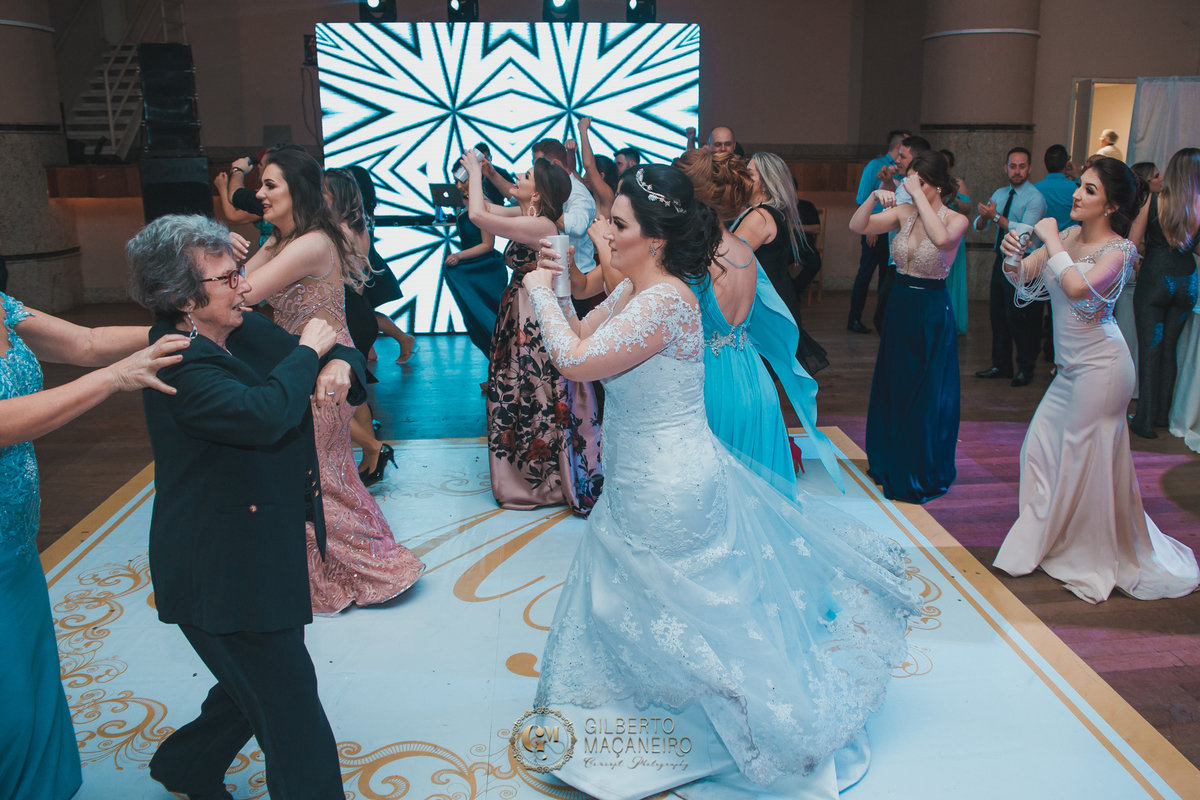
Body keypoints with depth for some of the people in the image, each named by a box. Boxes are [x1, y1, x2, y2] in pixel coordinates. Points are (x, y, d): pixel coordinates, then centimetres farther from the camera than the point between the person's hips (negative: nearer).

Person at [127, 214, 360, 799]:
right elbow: (263, 414, -38)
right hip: (223, 573, -9)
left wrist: (340, 365, -15)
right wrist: (308, 352, -22)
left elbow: (333, 352, 10)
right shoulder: (178, 366, -22)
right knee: (295, 718, -2)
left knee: (258, 687, 26)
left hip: (272, 548, 9)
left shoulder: (247, 329, 3)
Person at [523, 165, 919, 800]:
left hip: (665, 494, -10)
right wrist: (554, 289, 0)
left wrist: (541, 293, -14)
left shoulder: (664, 301, -27)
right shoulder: (636, 291, 4)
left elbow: (576, 361, -28)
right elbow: (582, 335, 12)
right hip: (641, 484, 10)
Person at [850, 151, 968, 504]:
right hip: (900, 308, 6)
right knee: (892, 390, 16)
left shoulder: (956, 220, -12)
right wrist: (874, 197, -21)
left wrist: (918, 194, -29)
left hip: (932, 313, -5)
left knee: (928, 396, 4)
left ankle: (925, 475, 21)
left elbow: (941, 239, -35)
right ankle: (893, 464, 34)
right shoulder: (903, 213, 1)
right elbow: (857, 226, -5)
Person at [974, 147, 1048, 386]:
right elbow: (979, 226, 5)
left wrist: (996, 216, -25)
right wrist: (984, 216, -18)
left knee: (1016, 316, -5)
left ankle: (1026, 369, 11)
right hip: (1001, 261, 7)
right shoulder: (999, 194, 10)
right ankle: (1001, 365, 24)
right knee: (997, 313, 12)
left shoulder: (1035, 198, -11)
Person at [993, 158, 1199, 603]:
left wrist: (1051, 240, -21)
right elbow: (1025, 279, 3)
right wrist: (1013, 258, -18)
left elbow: (1077, 287, -31)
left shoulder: (1119, 250, -14)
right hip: (1071, 366, 7)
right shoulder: (1069, 236, 5)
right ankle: (1044, 541, 29)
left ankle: (1094, 562, 20)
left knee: (1086, 459, 1)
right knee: (1041, 447, 12)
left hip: (1099, 366, -7)